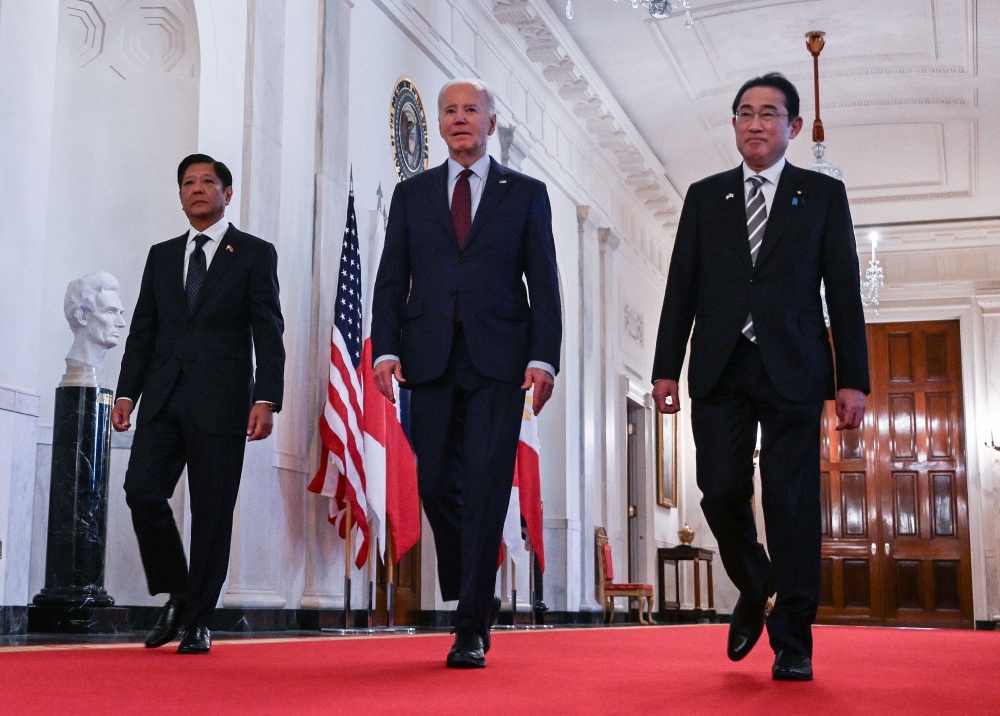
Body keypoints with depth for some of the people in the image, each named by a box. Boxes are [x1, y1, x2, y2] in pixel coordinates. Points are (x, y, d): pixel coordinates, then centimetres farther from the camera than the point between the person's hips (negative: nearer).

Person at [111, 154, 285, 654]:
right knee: (142, 491, -10)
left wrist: (266, 399, -12)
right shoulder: (161, 256, 18)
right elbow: (142, 331, 16)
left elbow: (268, 333, -1)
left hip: (220, 401, -3)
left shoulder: (255, 254, 6)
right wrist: (126, 393, 6)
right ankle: (176, 597, 10)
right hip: (163, 399, 4)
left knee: (212, 510, -2)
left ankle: (198, 621, 8)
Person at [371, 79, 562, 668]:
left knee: (485, 491, -7)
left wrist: (544, 356, -8)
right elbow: (392, 279, 10)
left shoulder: (526, 193, 11)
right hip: (431, 358, 2)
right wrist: (386, 348, -4)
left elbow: (543, 283, 4)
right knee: (436, 485, 2)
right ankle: (475, 598, 25)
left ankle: (471, 631, -2)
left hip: (498, 360, -2)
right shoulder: (412, 194, 16)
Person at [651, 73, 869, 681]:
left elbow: (844, 291, 5)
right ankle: (753, 591, 26)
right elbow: (682, 287, 11)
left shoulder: (823, 194, 10)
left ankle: (792, 642, 4)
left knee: (791, 501, -4)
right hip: (719, 371, 2)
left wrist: (853, 379, -3)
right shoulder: (705, 196, 14)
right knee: (722, 493, -2)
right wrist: (667, 368, 2)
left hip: (791, 371, -2)